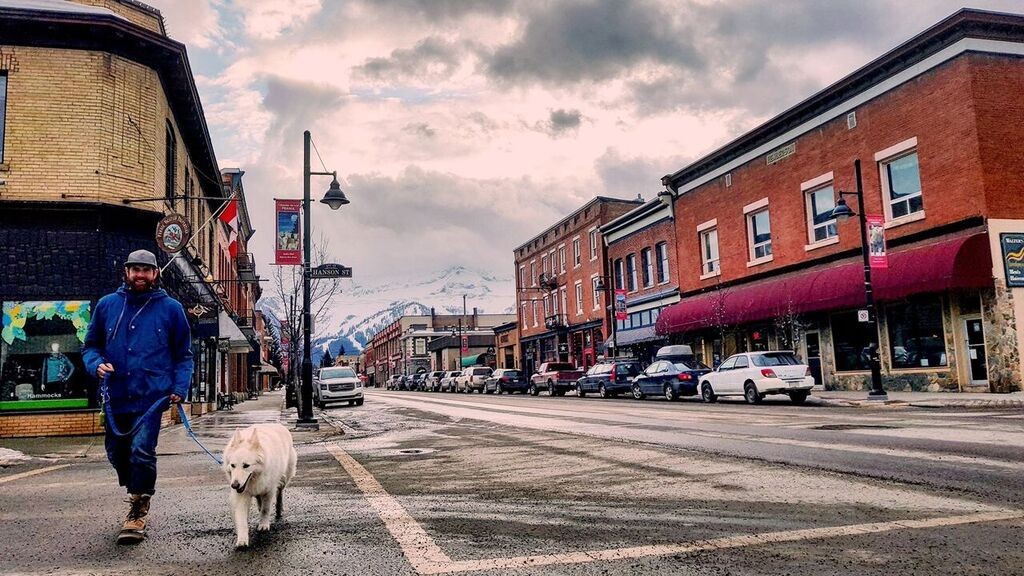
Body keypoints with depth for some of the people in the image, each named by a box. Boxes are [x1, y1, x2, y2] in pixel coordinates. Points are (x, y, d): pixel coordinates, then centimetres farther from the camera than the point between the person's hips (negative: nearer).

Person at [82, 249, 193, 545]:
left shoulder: (171, 308, 1)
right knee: (117, 453, 14)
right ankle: (137, 497, 38)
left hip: (151, 396, -4)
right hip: (116, 396, 4)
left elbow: (183, 354, 6)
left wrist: (179, 388, -5)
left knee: (142, 452, -11)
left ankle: (137, 514, 2)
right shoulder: (107, 305, 8)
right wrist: (96, 364, -6)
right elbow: (90, 345, 15)